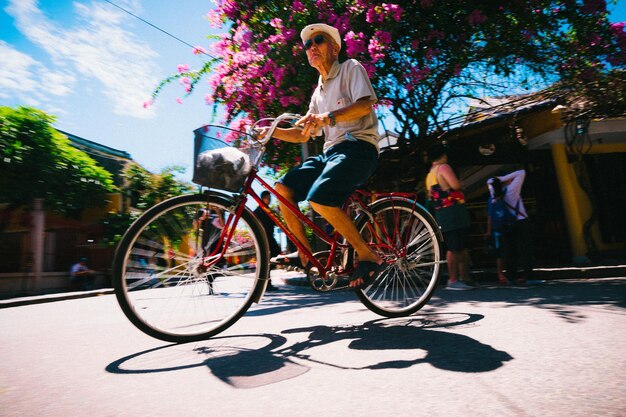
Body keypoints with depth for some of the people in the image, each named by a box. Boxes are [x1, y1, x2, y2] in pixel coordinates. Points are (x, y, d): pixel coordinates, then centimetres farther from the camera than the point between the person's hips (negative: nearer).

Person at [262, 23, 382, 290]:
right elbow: (303, 135, 23)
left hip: (357, 146, -7)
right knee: (283, 187, -8)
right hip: (330, 151, 7)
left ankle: (369, 257, -17)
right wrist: (271, 132, 9)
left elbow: (365, 105, -12)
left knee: (319, 198, -30)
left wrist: (328, 117, -26)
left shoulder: (351, 68, 7)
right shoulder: (319, 92, 26)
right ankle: (306, 255, -1)